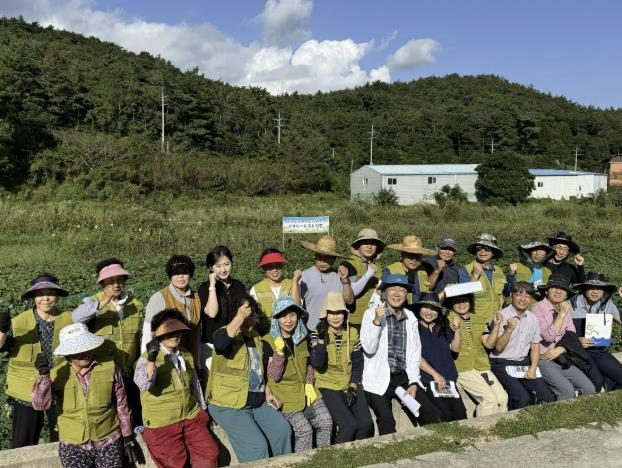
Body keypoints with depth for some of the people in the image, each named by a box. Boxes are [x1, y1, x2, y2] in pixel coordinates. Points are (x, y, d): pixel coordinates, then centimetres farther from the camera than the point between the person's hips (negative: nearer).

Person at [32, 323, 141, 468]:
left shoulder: (110, 367, -5)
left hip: (109, 441, 0)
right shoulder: (56, 374, -5)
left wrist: (128, 439, 7)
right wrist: (43, 374, -31)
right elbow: (40, 405, -17)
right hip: (73, 445, 0)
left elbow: (122, 405, 3)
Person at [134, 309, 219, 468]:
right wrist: (151, 360, -42)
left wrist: (203, 409, 23)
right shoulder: (147, 357, -9)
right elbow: (144, 385, -27)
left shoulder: (187, 355, 10)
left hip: (191, 418, 5)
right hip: (161, 424, -5)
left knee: (210, 455, -3)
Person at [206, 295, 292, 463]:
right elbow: (220, 344, -41)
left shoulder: (255, 336, 12)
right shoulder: (226, 334, -13)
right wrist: (240, 316, -36)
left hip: (258, 401, 7)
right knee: (257, 445, -20)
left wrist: (267, 392, 11)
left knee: (283, 430, -2)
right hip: (229, 404, -7)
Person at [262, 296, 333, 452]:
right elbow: (274, 376, -13)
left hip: (305, 391, 5)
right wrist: (279, 352, -27)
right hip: (285, 396, -5)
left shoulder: (302, 337, 8)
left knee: (326, 422, -13)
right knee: (304, 429, -20)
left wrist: (309, 384, 2)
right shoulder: (268, 342, -10)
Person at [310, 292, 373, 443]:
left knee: (366, 423, -14)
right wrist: (321, 339, -25)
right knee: (349, 424, -21)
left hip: (351, 384, 4)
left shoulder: (353, 333, 4)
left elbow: (358, 363, 8)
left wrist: (353, 387, -3)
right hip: (328, 386, -4)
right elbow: (317, 364, -18)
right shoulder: (317, 334, -6)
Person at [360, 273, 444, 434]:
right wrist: (376, 321, -21)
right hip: (379, 380, -4)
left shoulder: (411, 318, 11)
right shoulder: (371, 313, -2)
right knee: (387, 421, -26)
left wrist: (413, 383, 1)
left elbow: (415, 353, 11)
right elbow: (369, 349, -10)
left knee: (434, 416, -11)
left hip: (405, 378, 4)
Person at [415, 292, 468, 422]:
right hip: (427, 380, -5)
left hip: (448, 379, 5)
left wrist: (457, 330, -4)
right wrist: (435, 374, -10)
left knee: (460, 413, -13)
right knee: (444, 414, -22)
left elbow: (455, 348, 12)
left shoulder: (442, 328, 19)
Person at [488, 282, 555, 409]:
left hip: (523, 364, 6)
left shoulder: (532, 318, 9)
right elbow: (498, 348, -13)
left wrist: (533, 368, 0)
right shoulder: (502, 316, -9)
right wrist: (509, 329, -26)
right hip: (502, 364, -6)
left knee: (548, 398, -8)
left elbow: (535, 345, 14)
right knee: (522, 398, -25)